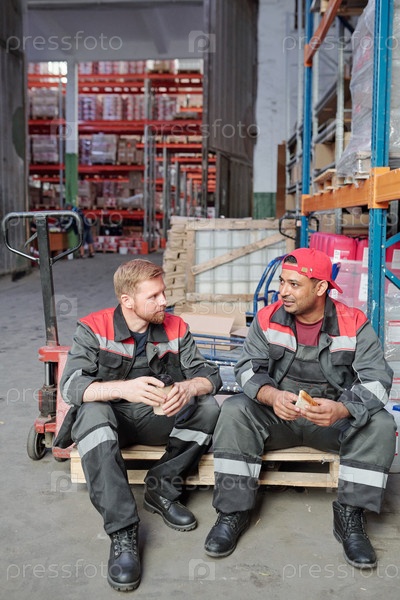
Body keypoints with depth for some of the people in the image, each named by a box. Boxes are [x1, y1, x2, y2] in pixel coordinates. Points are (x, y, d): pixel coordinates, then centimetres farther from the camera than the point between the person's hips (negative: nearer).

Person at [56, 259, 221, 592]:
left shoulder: (175, 328, -3)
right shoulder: (94, 328, -12)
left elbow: (210, 374, -6)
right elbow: (70, 385, -23)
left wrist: (188, 387, -32)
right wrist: (124, 388, -41)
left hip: (155, 419, 3)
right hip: (110, 419, -3)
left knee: (209, 408, -21)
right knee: (92, 413, -37)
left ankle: (162, 489, -7)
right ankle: (123, 533, -35)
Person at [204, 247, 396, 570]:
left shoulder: (355, 324, -9)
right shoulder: (267, 318, -5)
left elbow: (377, 378, -16)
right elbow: (249, 367, -9)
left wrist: (341, 409, -37)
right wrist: (271, 396, -32)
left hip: (335, 418, 0)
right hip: (276, 414, 1)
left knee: (380, 424, -26)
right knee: (234, 410, -25)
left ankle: (350, 516, -12)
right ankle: (234, 510, -15)